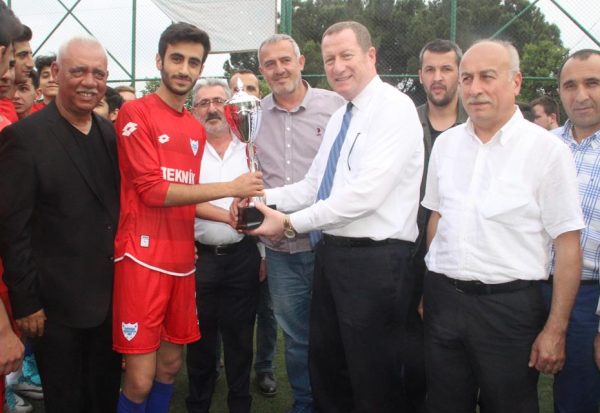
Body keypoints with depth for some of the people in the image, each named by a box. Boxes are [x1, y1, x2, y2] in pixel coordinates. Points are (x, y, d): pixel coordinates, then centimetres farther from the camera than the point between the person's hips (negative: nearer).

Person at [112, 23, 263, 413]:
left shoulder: (197, 129, 14)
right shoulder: (135, 113, -6)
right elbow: (152, 189, -13)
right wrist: (230, 187, -12)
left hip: (182, 260, 7)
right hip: (143, 258, -6)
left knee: (171, 365, 16)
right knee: (141, 378, -2)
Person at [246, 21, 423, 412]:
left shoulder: (394, 108, -13)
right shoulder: (338, 118, 16)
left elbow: (366, 192, -23)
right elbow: (312, 186, 14)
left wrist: (291, 223, -18)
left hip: (374, 260, -9)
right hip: (331, 252, 9)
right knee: (326, 369, 20)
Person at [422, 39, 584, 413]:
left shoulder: (546, 150, -9)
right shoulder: (446, 144, 6)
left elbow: (568, 245, -9)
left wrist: (556, 329, -10)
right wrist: (430, 291, 11)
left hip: (510, 307, -4)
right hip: (444, 298, 4)